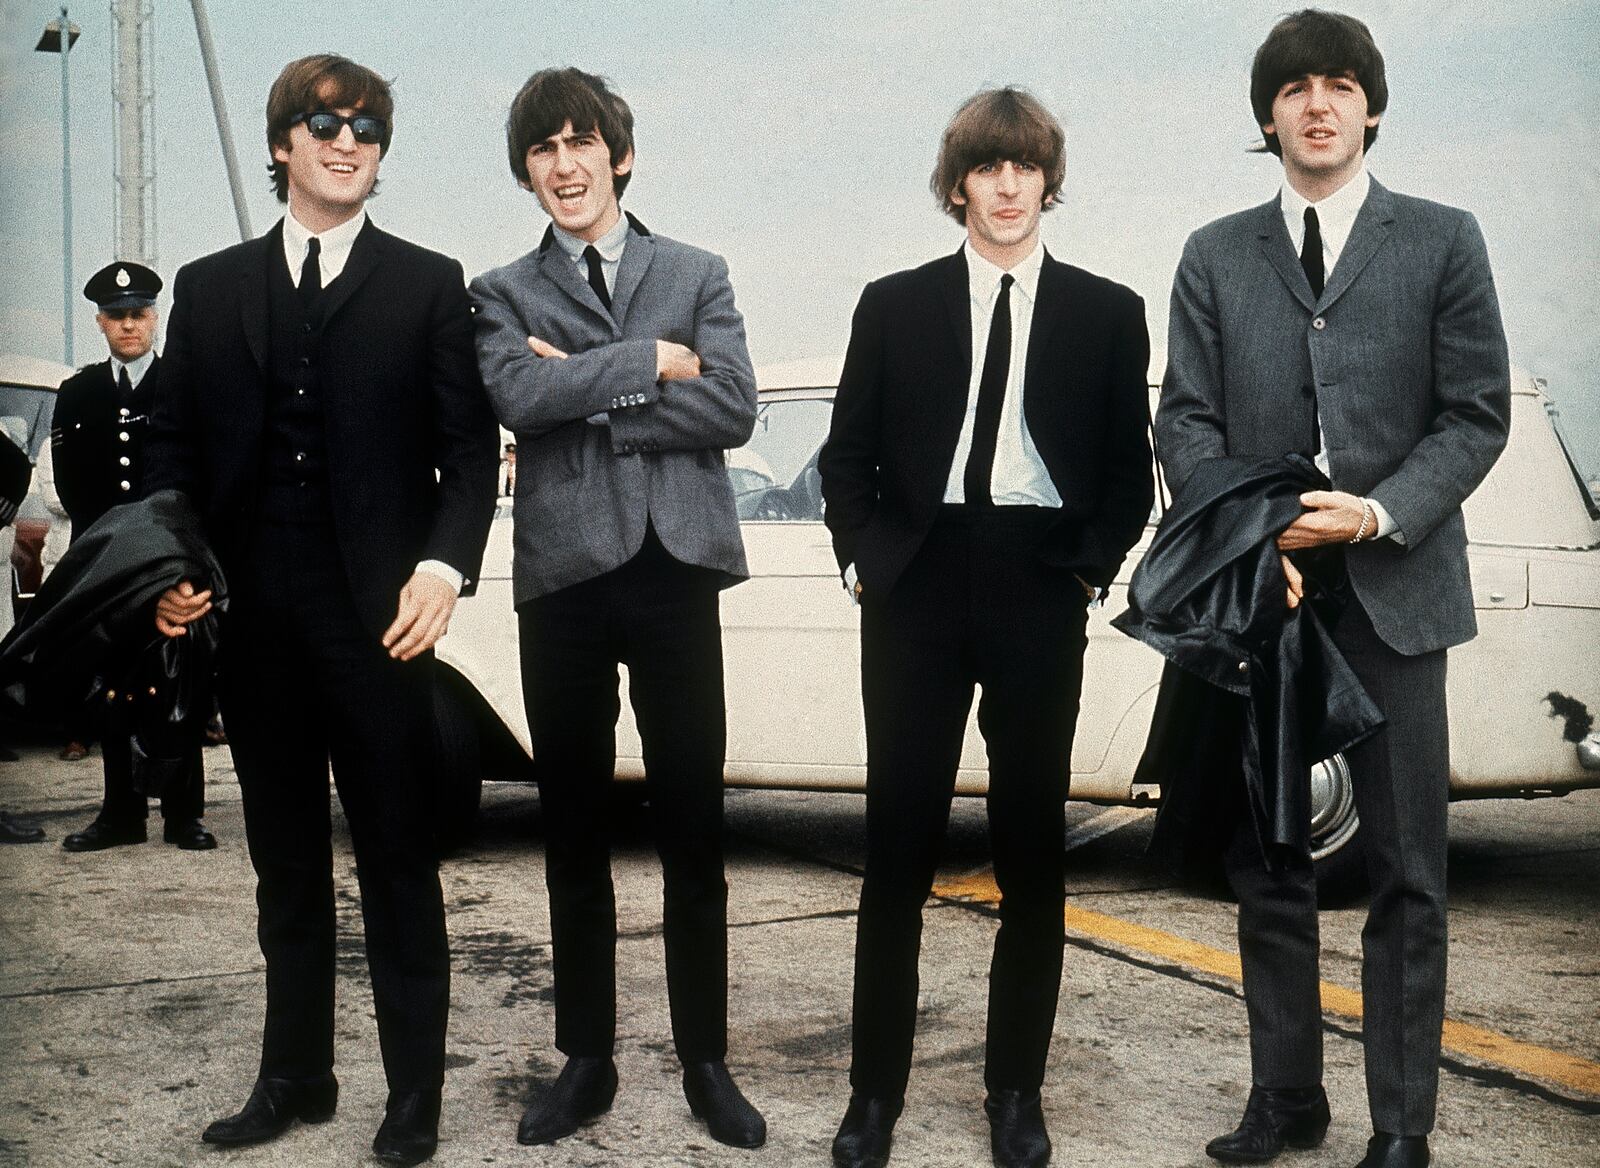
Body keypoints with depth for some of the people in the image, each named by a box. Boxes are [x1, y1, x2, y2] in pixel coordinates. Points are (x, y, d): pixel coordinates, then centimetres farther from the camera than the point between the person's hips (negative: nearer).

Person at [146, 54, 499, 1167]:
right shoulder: (209, 289, 13)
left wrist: (443, 565, -15)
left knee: (400, 866, 4)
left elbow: (470, 449, 0)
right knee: (286, 866, 14)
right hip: (254, 619, 4)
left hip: (377, 618, -3)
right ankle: (296, 1076, 27)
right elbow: (176, 446, 13)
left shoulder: (429, 285, 4)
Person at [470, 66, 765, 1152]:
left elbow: (732, 408, -5)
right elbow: (520, 397, -11)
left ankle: (707, 1063, 17)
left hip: (675, 572, 0)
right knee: (575, 835, 9)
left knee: (695, 833, 4)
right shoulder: (505, 293, 10)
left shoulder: (698, 275, 10)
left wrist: (590, 398, -8)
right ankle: (587, 1061, 22)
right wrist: (651, 360, -9)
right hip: (564, 575, 1)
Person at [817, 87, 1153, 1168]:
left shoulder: (1107, 313, 7)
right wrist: (866, 560, 0)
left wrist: (1090, 575, -1)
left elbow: (1129, 472, 9)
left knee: (1033, 850, 7)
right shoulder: (894, 306, 8)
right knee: (898, 845, 2)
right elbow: (848, 455, 11)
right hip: (917, 593, 0)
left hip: (1041, 595, 0)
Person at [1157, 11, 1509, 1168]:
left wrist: (1379, 514, -15)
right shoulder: (1215, 255, 10)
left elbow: (1477, 413, 0)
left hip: (1393, 587, -2)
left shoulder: (1442, 240, 5)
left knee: (1407, 874, 3)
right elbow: (1186, 418, 4)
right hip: (1259, 593, 2)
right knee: (1267, 866, 9)